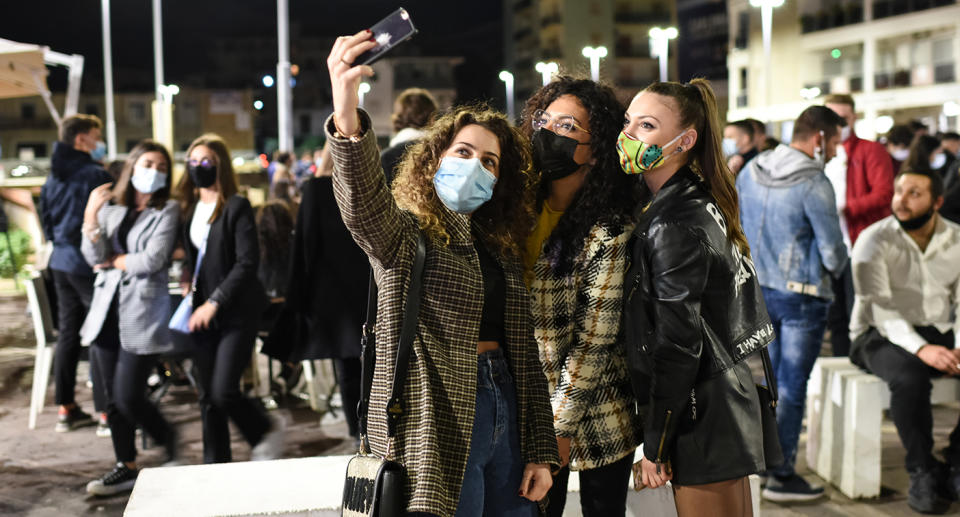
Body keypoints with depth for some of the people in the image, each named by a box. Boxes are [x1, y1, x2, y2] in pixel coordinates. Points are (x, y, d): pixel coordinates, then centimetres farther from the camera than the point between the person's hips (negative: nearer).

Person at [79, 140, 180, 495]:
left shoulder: (167, 211, -2)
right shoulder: (112, 209, 10)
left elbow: (153, 260, -14)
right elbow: (95, 257, -1)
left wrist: (114, 262, -2)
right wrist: (91, 216, -13)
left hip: (143, 312, -5)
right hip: (109, 310, 5)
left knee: (129, 398, -9)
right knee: (112, 397, 9)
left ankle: (171, 443, 17)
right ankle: (126, 468, 22)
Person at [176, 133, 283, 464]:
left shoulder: (237, 207, -9)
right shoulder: (189, 208, 11)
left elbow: (247, 262, -15)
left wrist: (214, 303, -19)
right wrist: (187, 279, 1)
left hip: (237, 311, -6)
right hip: (202, 313, 6)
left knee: (223, 391, -11)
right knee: (208, 396, 7)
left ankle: (266, 431, 16)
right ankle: (216, 465, 17)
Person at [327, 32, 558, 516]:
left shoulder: (501, 249, 14)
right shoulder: (404, 234, -4)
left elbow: (525, 353, 13)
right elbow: (363, 202, -28)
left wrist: (540, 452, 8)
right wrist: (347, 122, -48)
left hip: (506, 414, 6)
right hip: (439, 429, -6)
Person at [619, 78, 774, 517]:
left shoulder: (673, 228, -20)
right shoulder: (699, 201, 9)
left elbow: (678, 346, -20)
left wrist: (655, 448, -14)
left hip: (702, 419, -10)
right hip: (725, 394, 10)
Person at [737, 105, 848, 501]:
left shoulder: (750, 173, 3)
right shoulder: (815, 184, -17)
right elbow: (833, 252, -14)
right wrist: (831, 271, 7)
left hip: (758, 288, 7)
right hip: (802, 294, -7)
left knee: (776, 377, 20)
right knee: (792, 386, 1)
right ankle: (781, 476, 7)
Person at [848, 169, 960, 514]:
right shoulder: (874, 240, -8)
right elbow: (880, 307, -17)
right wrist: (920, 348, -31)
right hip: (882, 335, -4)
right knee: (909, 378, -36)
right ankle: (922, 472, -17)